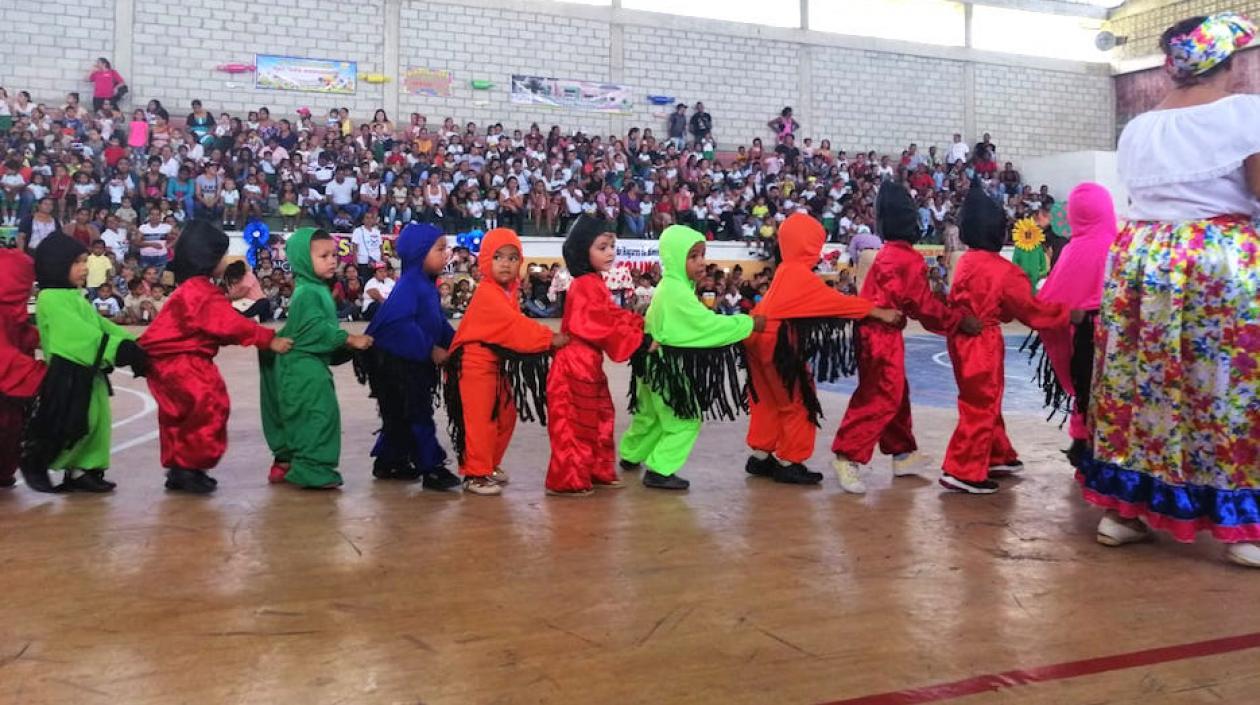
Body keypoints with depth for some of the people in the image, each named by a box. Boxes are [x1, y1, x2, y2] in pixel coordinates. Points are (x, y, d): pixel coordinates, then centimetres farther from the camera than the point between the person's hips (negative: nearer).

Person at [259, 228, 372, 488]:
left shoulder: (318, 290, 15)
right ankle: (313, 469, -9)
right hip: (304, 366, -11)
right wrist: (350, 339, -23)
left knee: (302, 417, 16)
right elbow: (318, 329, -25)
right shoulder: (307, 293, -17)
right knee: (319, 414, -12)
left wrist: (345, 345, 17)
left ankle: (285, 461, 26)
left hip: (311, 364, 11)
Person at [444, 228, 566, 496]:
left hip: (499, 361, 10)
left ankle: (490, 465, 29)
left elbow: (513, 327, 6)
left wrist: (545, 339, -8)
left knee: (506, 417, 15)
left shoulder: (509, 291, 9)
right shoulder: (487, 293, -20)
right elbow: (514, 324, -26)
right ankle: (475, 475, 2)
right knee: (481, 420, -6)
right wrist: (549, 338, -22)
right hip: (477, 362, -10)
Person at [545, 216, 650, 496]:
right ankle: (567, 481, 4)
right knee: (575, 422, -4)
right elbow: (605, 324, -22)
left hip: (587, 363, 11)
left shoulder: (593, 284, 15)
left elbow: (612, 316, 16)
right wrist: (640, 340, -19)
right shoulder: (586, 285, -17)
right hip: (576, 363, -11)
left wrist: (644, 326, 5)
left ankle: (597, 472, 28)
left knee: (598, 418, 17)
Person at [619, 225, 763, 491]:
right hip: (669, 366, -10)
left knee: (651, 416, 24)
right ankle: (658, 471, -3)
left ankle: (631, 455, 40)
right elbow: (708, 324, -24)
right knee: (685, 421, -4)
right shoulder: (677, 292, -23)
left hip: (660, 362, 10)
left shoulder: (669, 286, 10)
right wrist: (749, 324, -17)